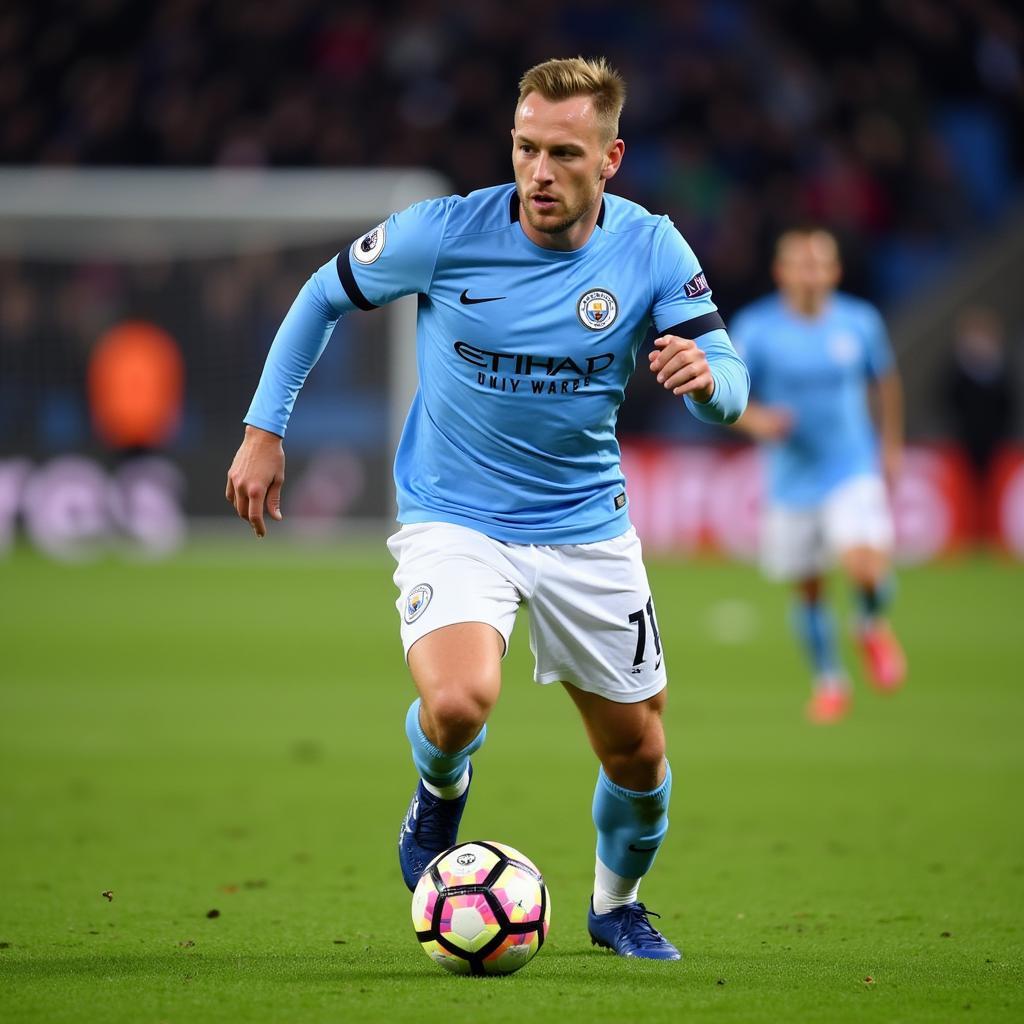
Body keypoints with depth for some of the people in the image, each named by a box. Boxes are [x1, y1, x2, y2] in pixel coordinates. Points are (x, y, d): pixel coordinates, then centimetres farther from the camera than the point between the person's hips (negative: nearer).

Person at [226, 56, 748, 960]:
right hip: (455, 520, -3)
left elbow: (729, 387, -11)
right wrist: (265, 431, -1)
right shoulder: (447, 233, -15)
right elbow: (325, 294, 1)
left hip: (587, 528, 3)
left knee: (637, 754, 10)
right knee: (459, 705, -29)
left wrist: (706, 378, -36)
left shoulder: (651, 250, -10)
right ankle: (440, 794, 8)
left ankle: (617, 904, 42)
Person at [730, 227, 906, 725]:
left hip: (854, 472, -1)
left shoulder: (860, 321, -4)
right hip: (791, 478, 1)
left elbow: (885, 380, 14)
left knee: (867, 568, -22)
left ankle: (872, 626, 13)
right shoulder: (755, 327, -9)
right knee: (808, 589, 9)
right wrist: (756, 419, -23)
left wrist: (891, 444, 18)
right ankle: (829, 680, 32)